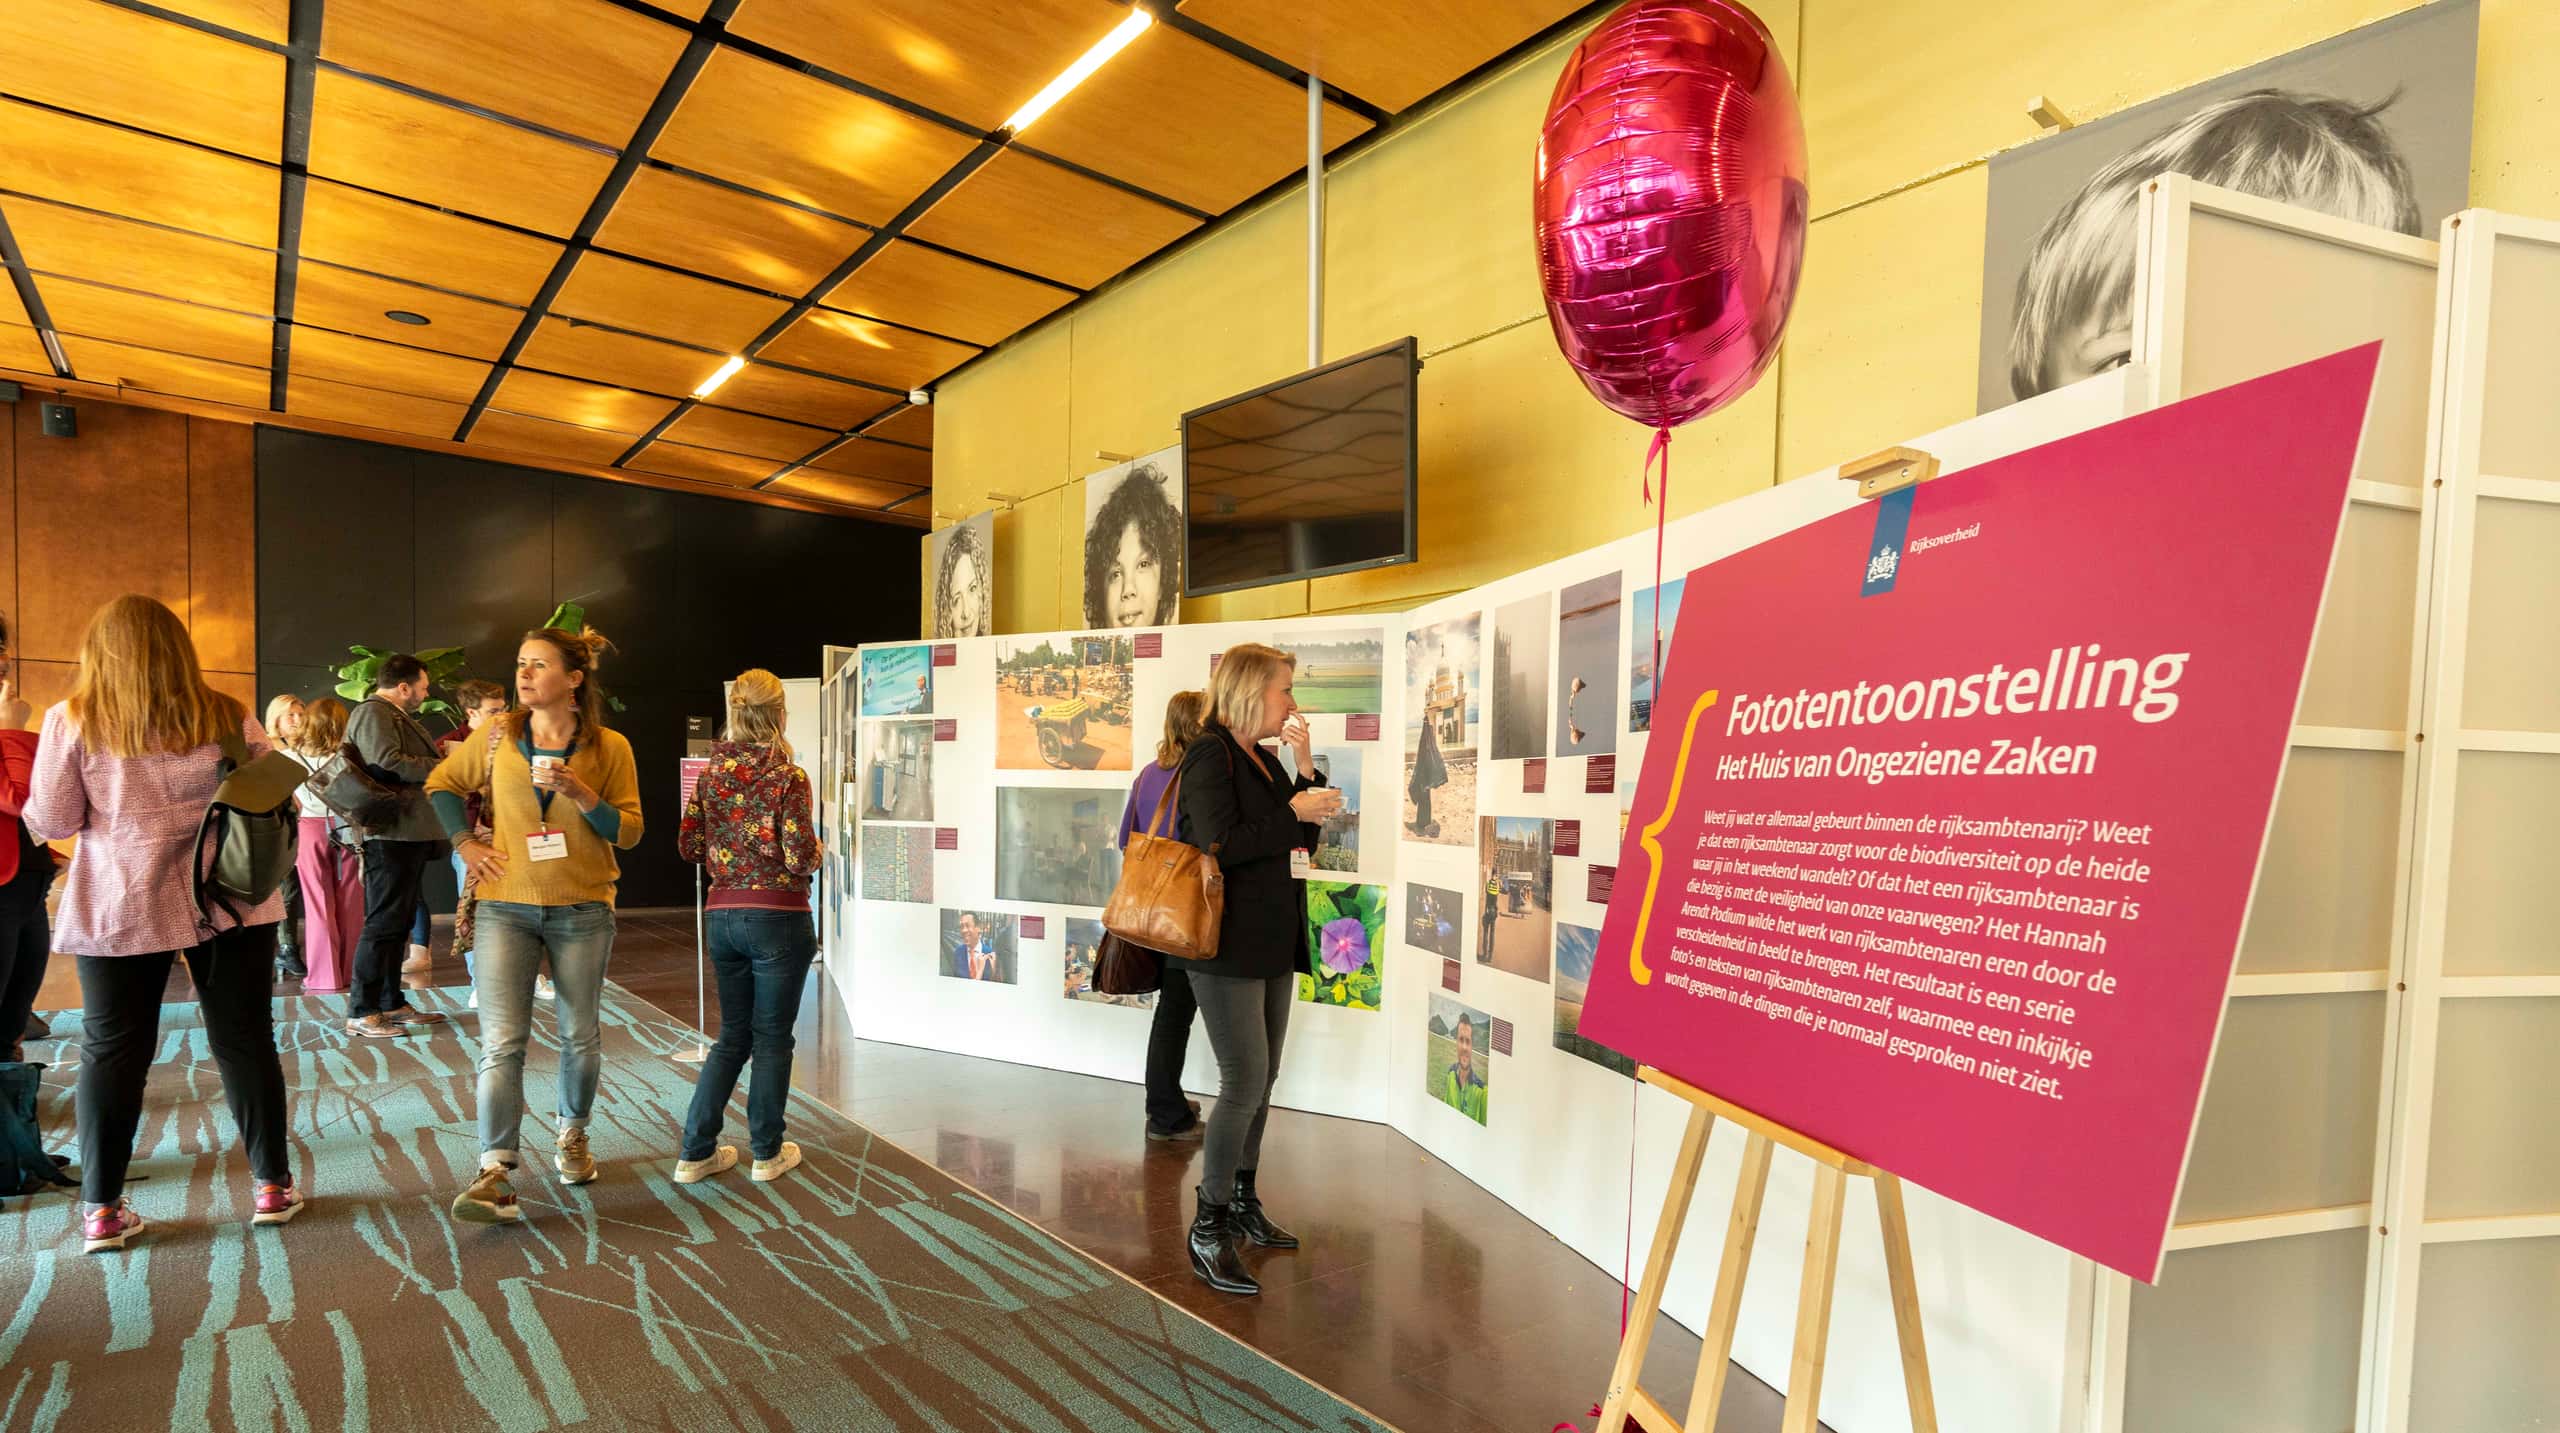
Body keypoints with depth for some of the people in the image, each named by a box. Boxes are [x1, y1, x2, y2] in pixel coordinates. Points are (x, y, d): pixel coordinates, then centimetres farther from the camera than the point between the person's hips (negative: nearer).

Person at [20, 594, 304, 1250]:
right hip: (228, 898, 0)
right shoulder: (229, 717, -2)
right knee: (244, 1042, 7)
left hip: (120, 908, 0)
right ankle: (271, 1186, 15)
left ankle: (100, 1210, 15)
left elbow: (53, 821, -1)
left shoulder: (72, 721, -4)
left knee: (112, 1052, 11)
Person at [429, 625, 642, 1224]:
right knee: (500, 1042, -7)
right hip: (506, 907, 1)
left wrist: (580, 792, -20)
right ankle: (496, 1175, -4)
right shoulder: (498, 737, 0)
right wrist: (466, 843, 5)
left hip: (582, 910, 0)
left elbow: (629, 831, -5)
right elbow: (441, 783, 17)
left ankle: (572, 1136, 35)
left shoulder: (609, 747, -4)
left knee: (579, 1036, 12)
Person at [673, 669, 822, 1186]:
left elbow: (688, 846, 7)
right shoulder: (788, 776, -12)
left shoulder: (711, 774, 4)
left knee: (733, 1034, 18)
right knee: (771, 1037, 7)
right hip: (778, 917, -5)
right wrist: (815, 852, 5)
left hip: (722, 916, 5)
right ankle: (767, 1153, 18)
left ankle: (696, 1152, 19)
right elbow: (800, 856, -17)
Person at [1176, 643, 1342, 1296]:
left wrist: (1306, 768, 3)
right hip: (1228, 944, -9)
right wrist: (1292, 811, -15)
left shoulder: (1266, 760, 14)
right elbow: (1221, 845, -23)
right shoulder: (1210, 755, -12)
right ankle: (1208, 1230, 5)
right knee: (1245, 1082, -8)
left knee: (1262, 1079, 16)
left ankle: (1244, 1202, 31)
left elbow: (1303, 839, 12)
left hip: (1273, 944, 9)